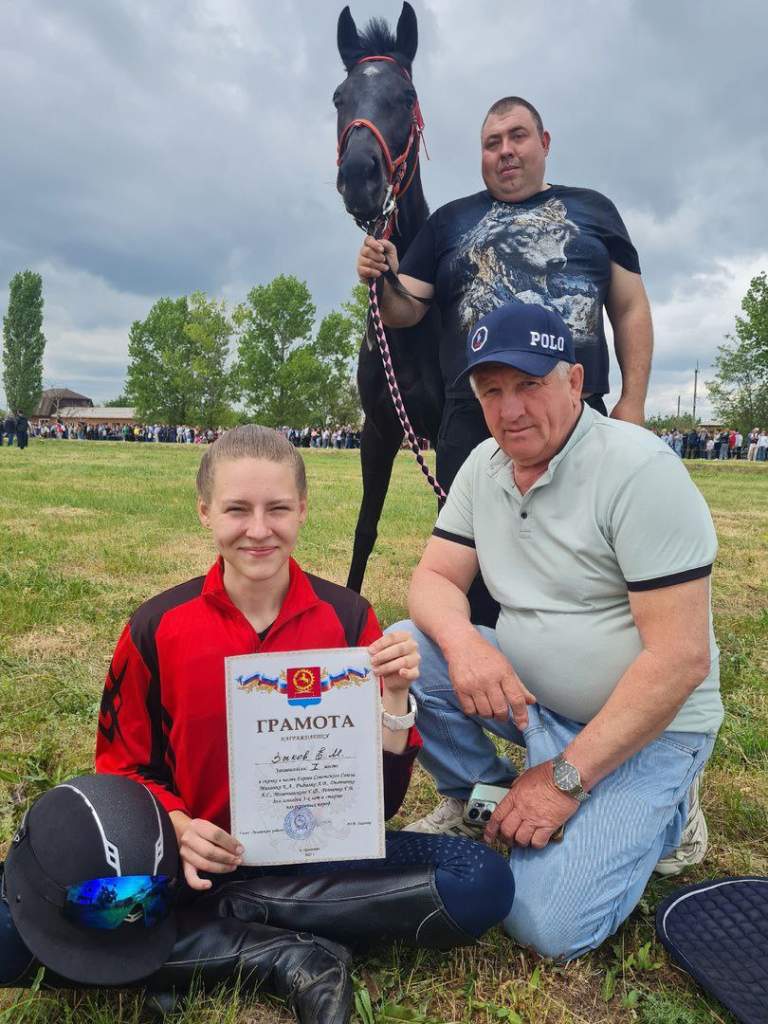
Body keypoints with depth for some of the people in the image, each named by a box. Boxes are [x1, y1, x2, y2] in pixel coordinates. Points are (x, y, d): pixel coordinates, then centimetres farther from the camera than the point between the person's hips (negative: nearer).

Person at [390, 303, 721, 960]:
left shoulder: (639, 469, -21)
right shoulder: (485, 466, 0)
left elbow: (681, 658, -23)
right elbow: (435, 578, -1)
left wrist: (566, 778, -21)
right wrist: (462, 642, -26)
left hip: (646, 726, -5)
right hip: (527, 696, 6)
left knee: (549, 925, -19)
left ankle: (663, 810, 9)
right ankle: (477, 796, 8)